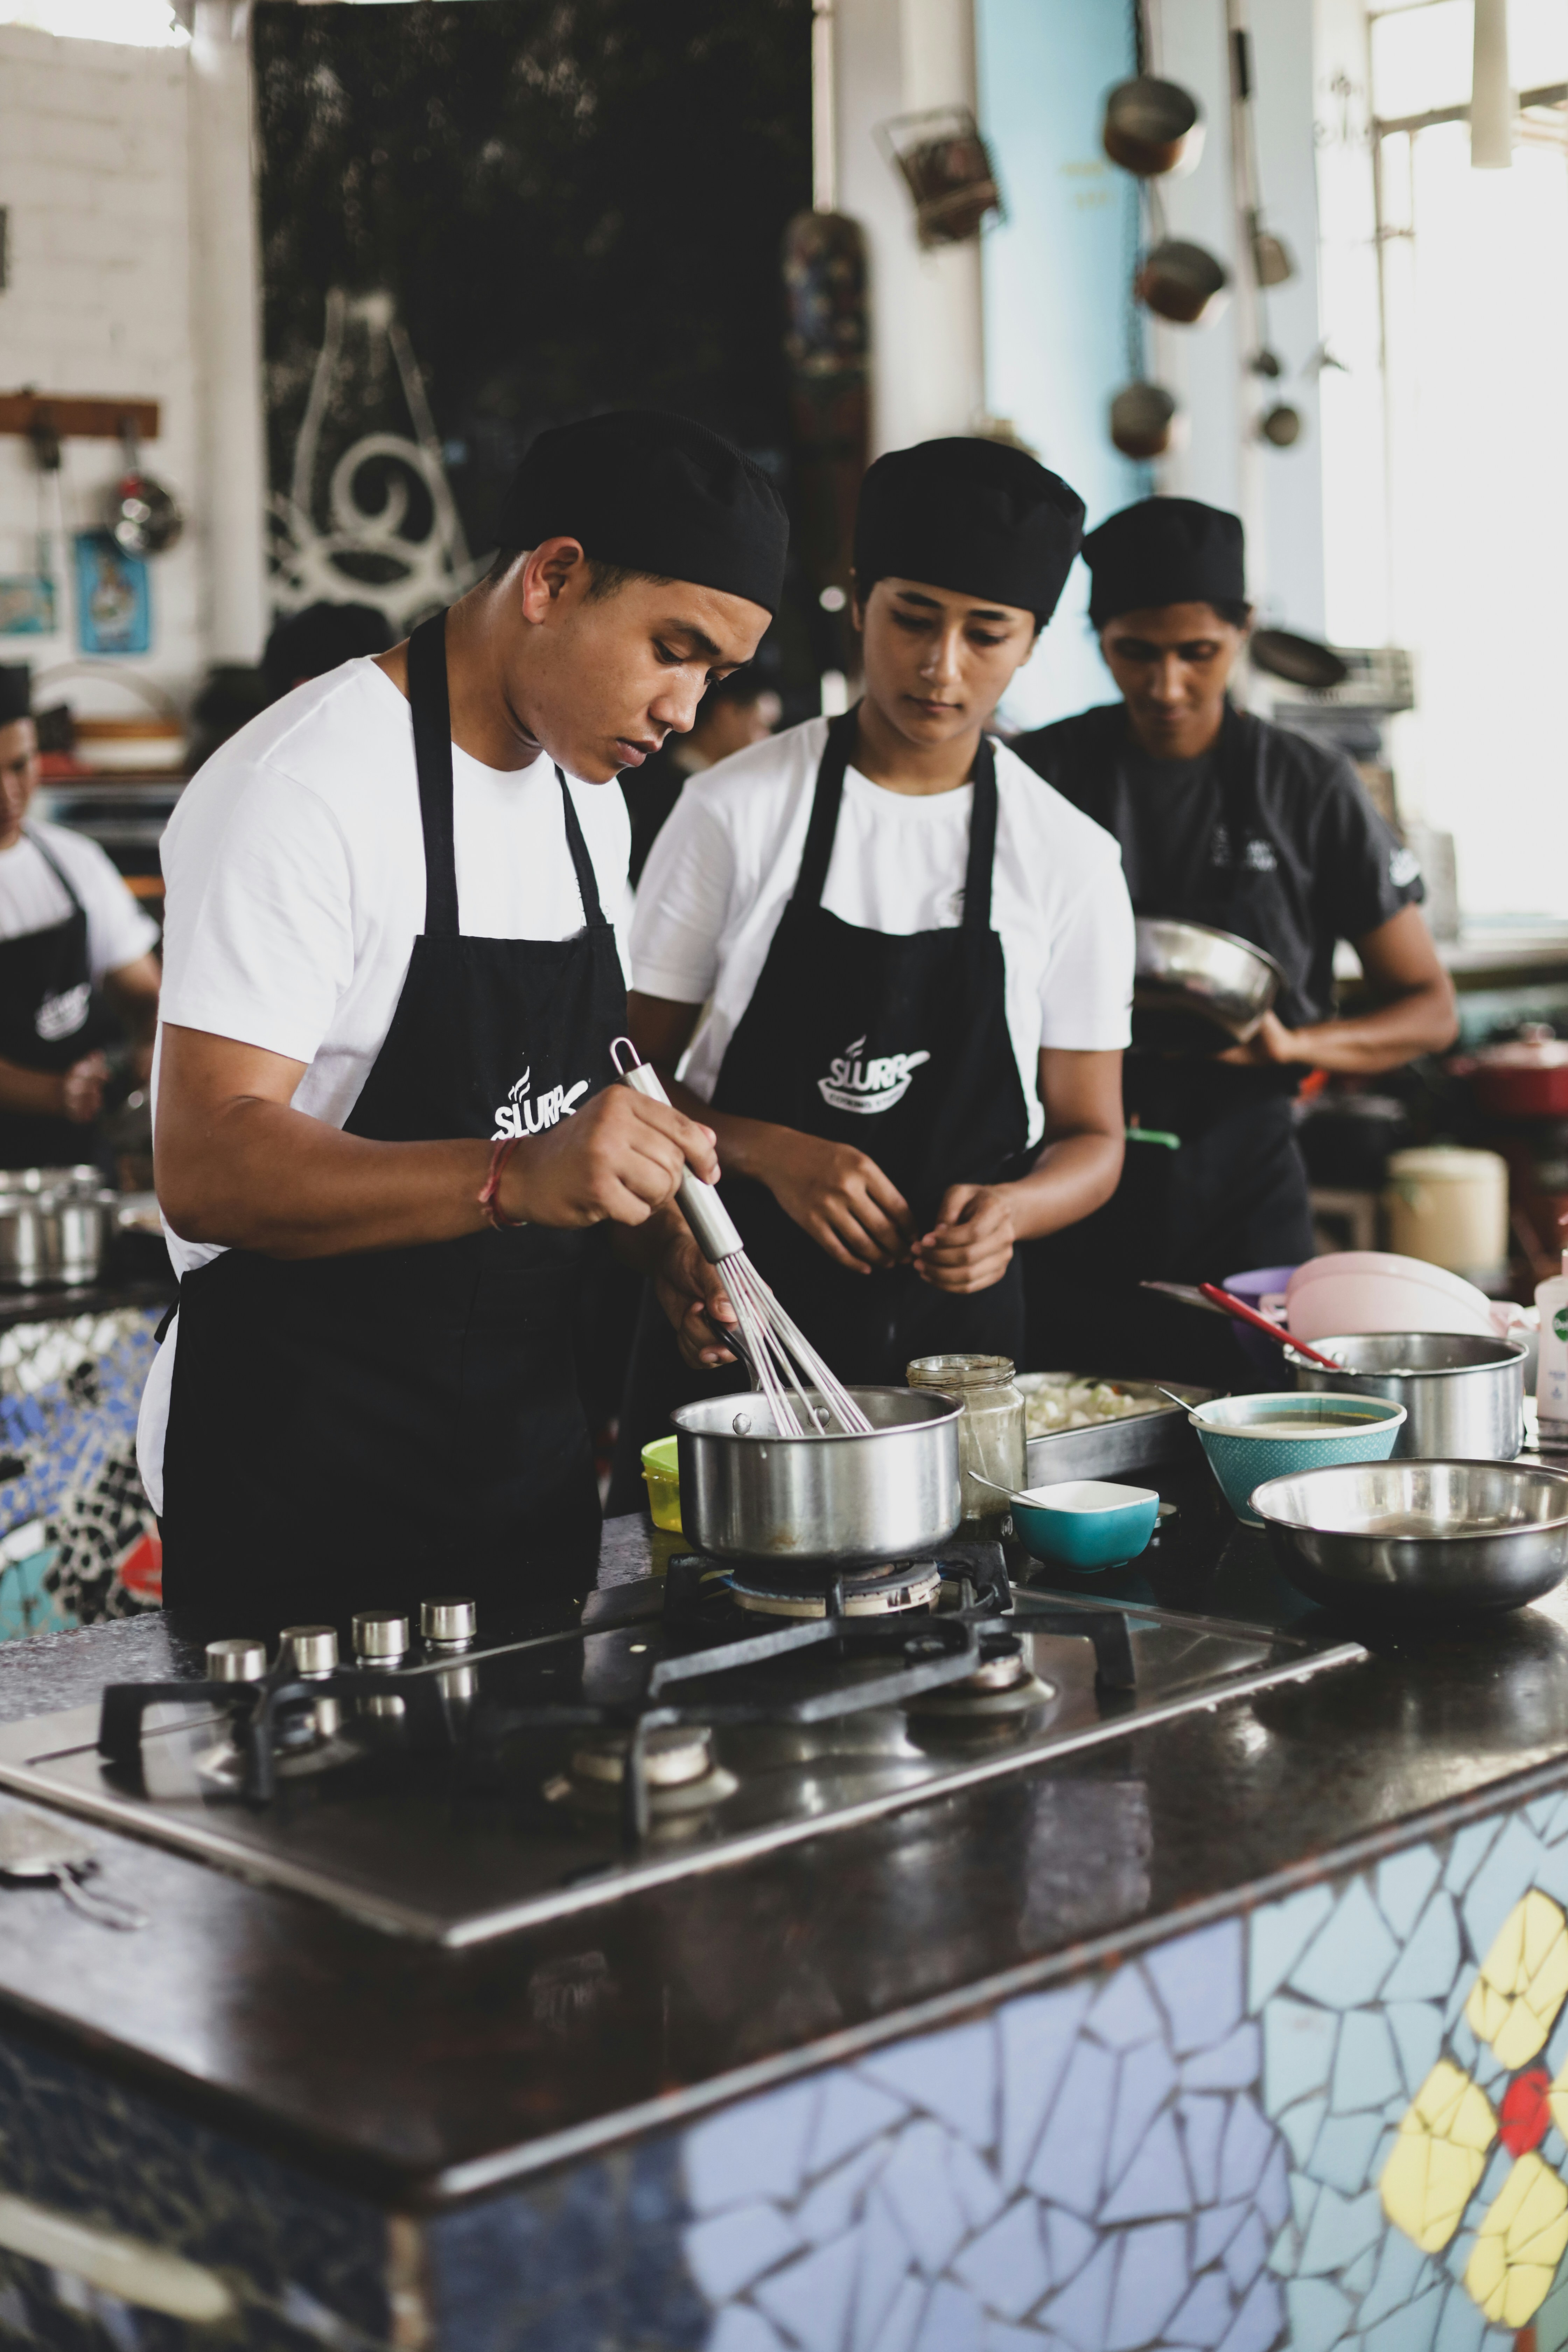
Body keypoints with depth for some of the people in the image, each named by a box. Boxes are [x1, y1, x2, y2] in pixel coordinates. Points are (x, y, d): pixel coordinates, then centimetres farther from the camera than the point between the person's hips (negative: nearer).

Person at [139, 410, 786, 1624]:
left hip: (530, 1451, 8)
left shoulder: (590, 797, 10)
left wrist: (662, 1236, 3)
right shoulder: (300, 793, -18)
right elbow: (211, 1174, -25)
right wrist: (515, 1179, -38)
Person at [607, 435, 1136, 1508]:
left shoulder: (1069, 858, 2)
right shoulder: (737, 809, -3)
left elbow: (1091, 1136, 7)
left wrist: (1006, 1209, -15)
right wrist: (770, 1152, -18)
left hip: (953, 1320, 2)